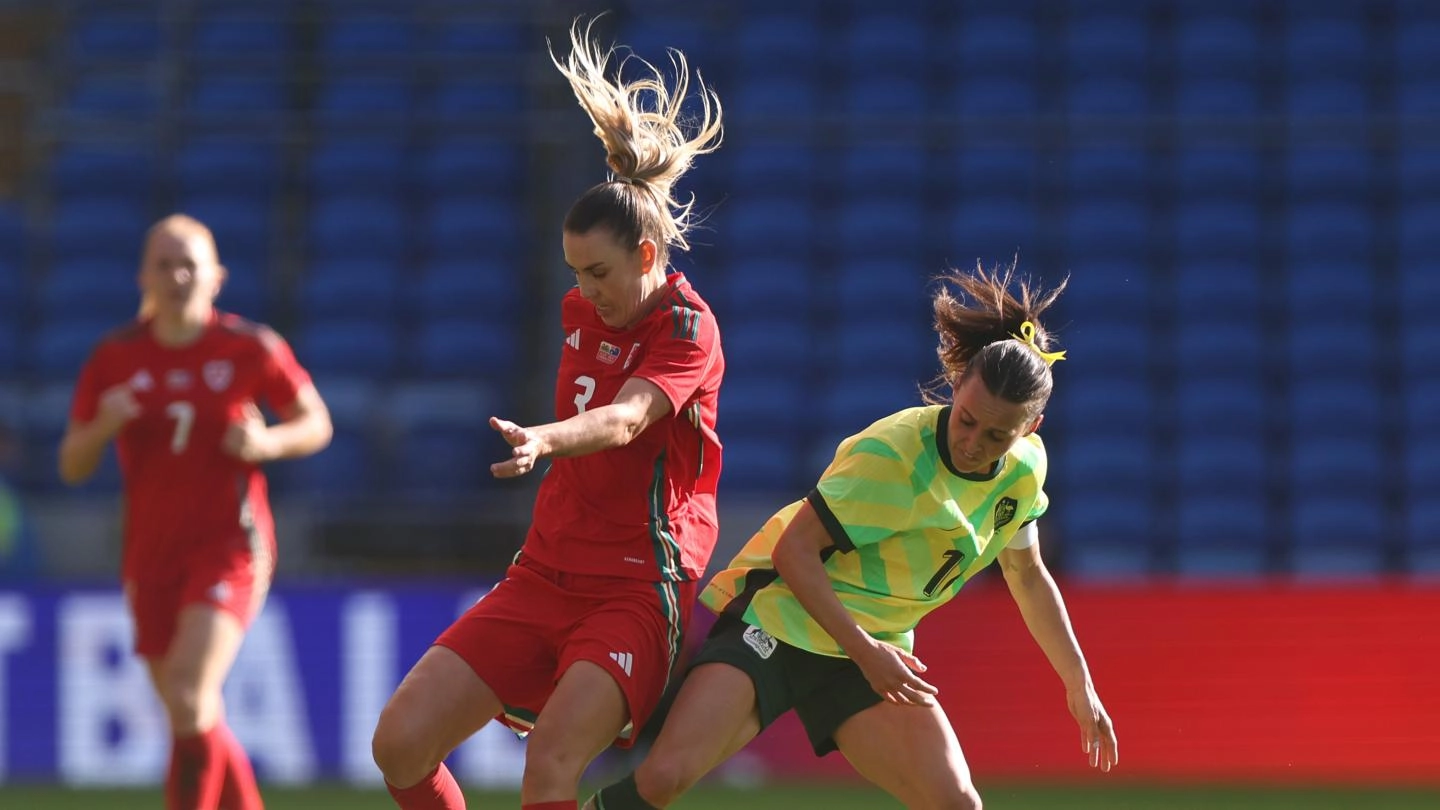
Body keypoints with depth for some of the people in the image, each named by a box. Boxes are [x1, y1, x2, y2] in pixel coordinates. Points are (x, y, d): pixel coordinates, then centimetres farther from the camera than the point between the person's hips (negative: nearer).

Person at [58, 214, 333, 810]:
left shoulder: (250, 349, -4)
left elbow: (316, 423, 7)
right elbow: (73, 467, 5)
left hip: (230, 544, -4)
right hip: (151, 554, 4)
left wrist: (269, 442, -14)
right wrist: (103, 427, -16)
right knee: (194, 719, 8)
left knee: (190, 698, -23)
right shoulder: (114, 358, 3)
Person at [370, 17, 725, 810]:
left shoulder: (688, 328, -12)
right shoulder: (580, 311, 10)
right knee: (400, 741, -6)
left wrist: (543, 441, -50)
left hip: (638, 589, -7)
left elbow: (624, 419, -32)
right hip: (543, 575, 7)